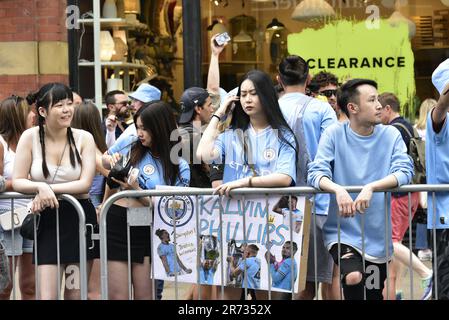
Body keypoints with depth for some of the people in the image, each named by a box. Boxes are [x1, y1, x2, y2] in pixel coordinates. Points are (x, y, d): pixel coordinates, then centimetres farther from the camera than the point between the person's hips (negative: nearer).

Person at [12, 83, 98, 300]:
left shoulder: (84, 138, -1)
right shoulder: (30, 137, -2)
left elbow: (85, 183, -8)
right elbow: (17, 182, -4)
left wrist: (50, 188, -18)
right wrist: (40, 187, -23)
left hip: (80, 217, 1)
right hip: (48, 220, -1)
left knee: (76, 295, 7)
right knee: (47, 295, -10)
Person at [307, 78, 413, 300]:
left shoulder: (391, 136, 0)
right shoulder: (334, 135, -4)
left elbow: (404, 171, -14)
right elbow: (316, 173, -13)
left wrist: (371, 187, -30)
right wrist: (338, 189, -34)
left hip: (378, 237, 3)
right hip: (343, 232, -3)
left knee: (374, 295, 14)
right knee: (353, 277, -31)